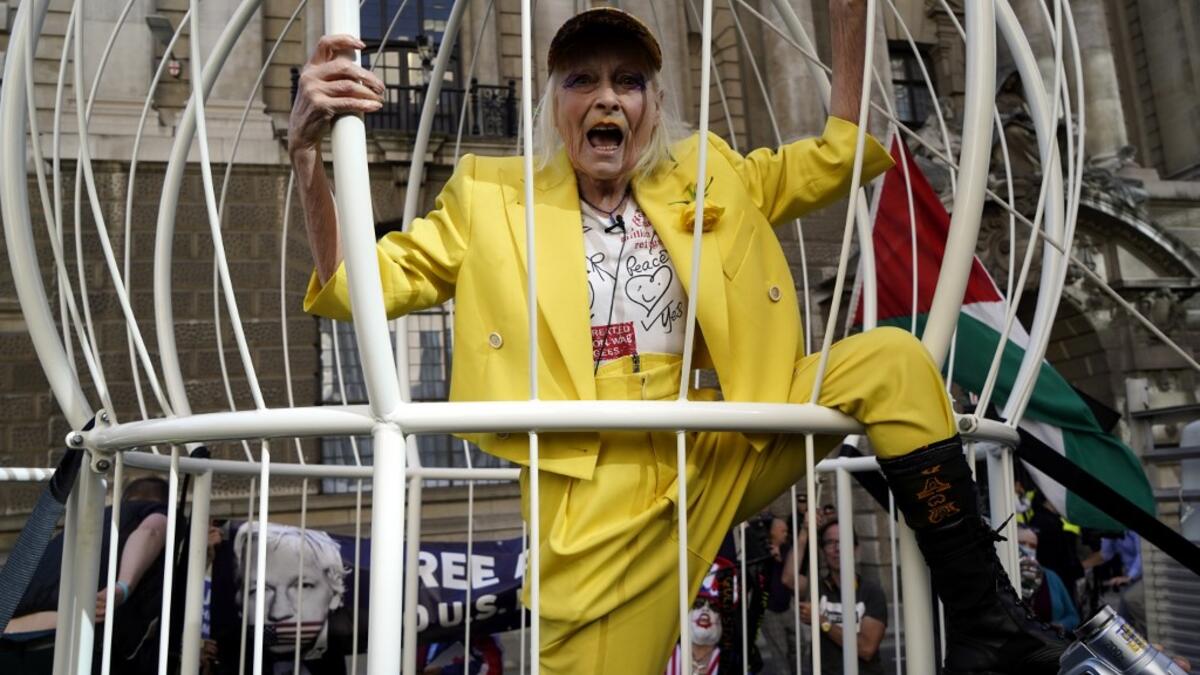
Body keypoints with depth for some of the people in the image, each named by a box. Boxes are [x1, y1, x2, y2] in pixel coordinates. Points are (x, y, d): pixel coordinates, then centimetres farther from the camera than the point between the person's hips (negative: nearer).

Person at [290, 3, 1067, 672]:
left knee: (890, 360, -10)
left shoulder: (707, 180, 15)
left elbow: (840, 154, 19)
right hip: (604, 503, -2)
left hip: (722, 456, 3)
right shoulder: (492, 198, 7)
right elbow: (356, 285, 1)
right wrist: (309, 151, -16)